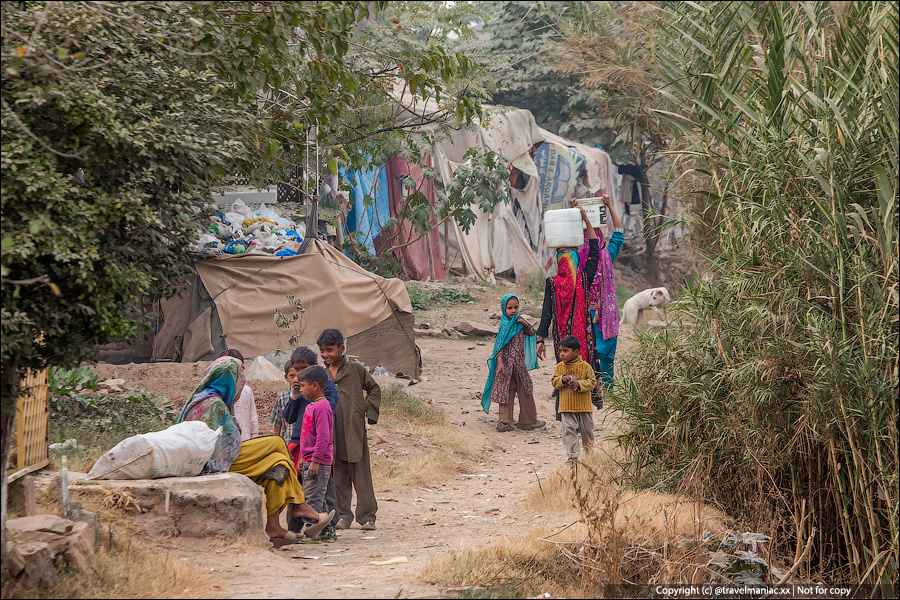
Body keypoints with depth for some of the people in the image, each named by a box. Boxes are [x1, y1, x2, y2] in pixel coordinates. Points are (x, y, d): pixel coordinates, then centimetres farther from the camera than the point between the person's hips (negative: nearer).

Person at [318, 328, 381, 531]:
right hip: (331, 433, 3)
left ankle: (367, 516, 2)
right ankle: (343, 515, 16)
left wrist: (369, 411, 3)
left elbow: (374, 390, 11)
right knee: (338, 476, 6)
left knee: (361, 473, -2)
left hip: (354, 430, -3)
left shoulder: (355, 369, 0)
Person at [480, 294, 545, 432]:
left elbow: (531, 333, 16)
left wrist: (524, 323, -3)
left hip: (519, 363, 8)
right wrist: (499, 362, -20)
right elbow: (499, 344, -14)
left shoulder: (518, 321, 10)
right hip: (508, 363, -8)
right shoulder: (505, 324, -11)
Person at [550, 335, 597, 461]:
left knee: (587, 429, 11)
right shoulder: (559, 367, 3)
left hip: (583, 406, -1)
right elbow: (554, 382, 3)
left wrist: (579, 384, -22)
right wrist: (562, 380, -18)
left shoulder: (585, 366, -6)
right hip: (566, 407, 1)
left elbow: (592, 382, -6)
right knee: (569, 430, -5)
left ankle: (589, 450, 34)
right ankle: (573, 454, 2)